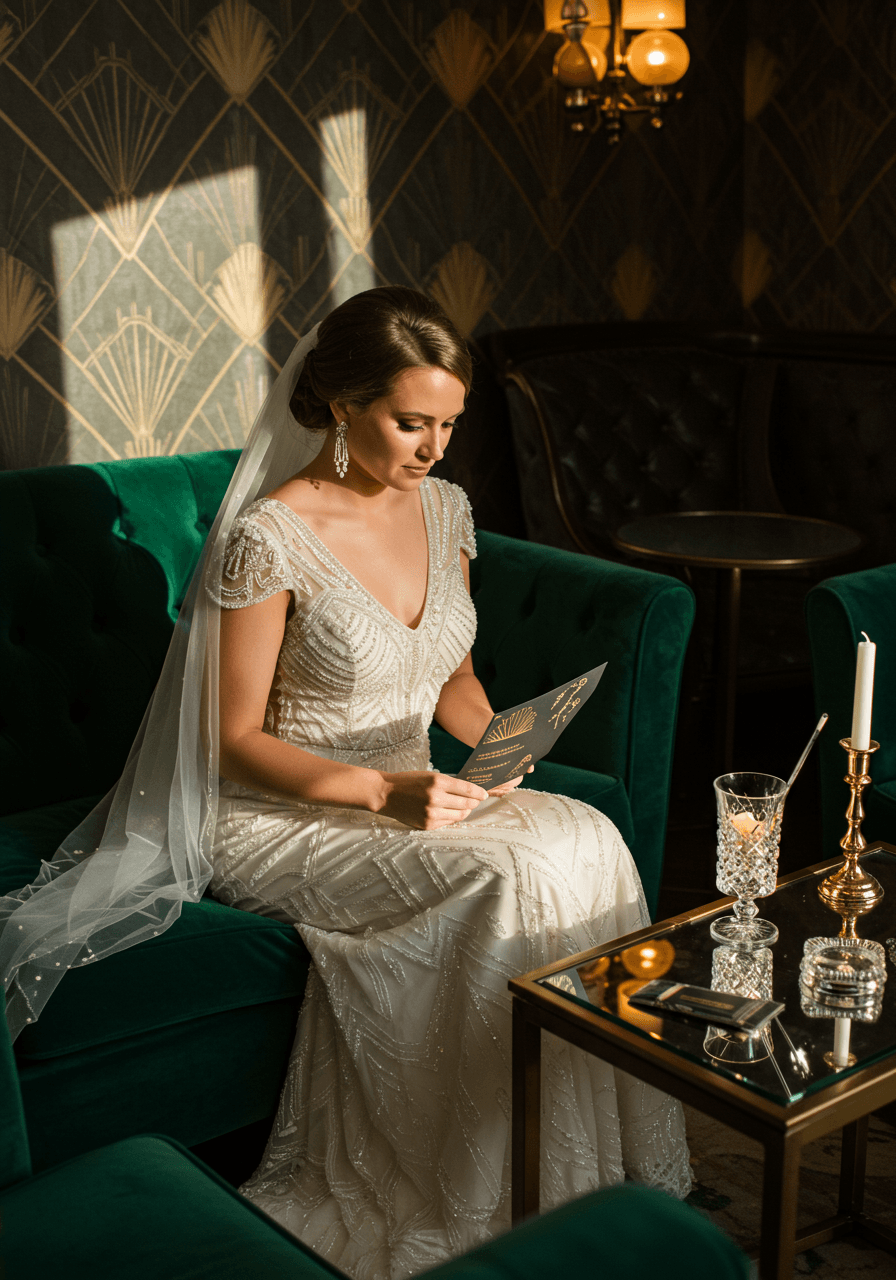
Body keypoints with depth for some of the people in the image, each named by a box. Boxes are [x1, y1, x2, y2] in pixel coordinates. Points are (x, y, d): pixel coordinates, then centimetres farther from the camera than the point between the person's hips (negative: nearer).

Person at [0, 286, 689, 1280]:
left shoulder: (443, 507, 4)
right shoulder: (268, 538, -18)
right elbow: (237, 739, -14)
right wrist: (383, 792, -26)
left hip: (411, 796, 7)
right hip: (282, 818, -6)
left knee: (587, 838, -20)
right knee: (509, 876, -28)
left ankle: (593, 1171, -6)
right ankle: (489, 1200, -11)